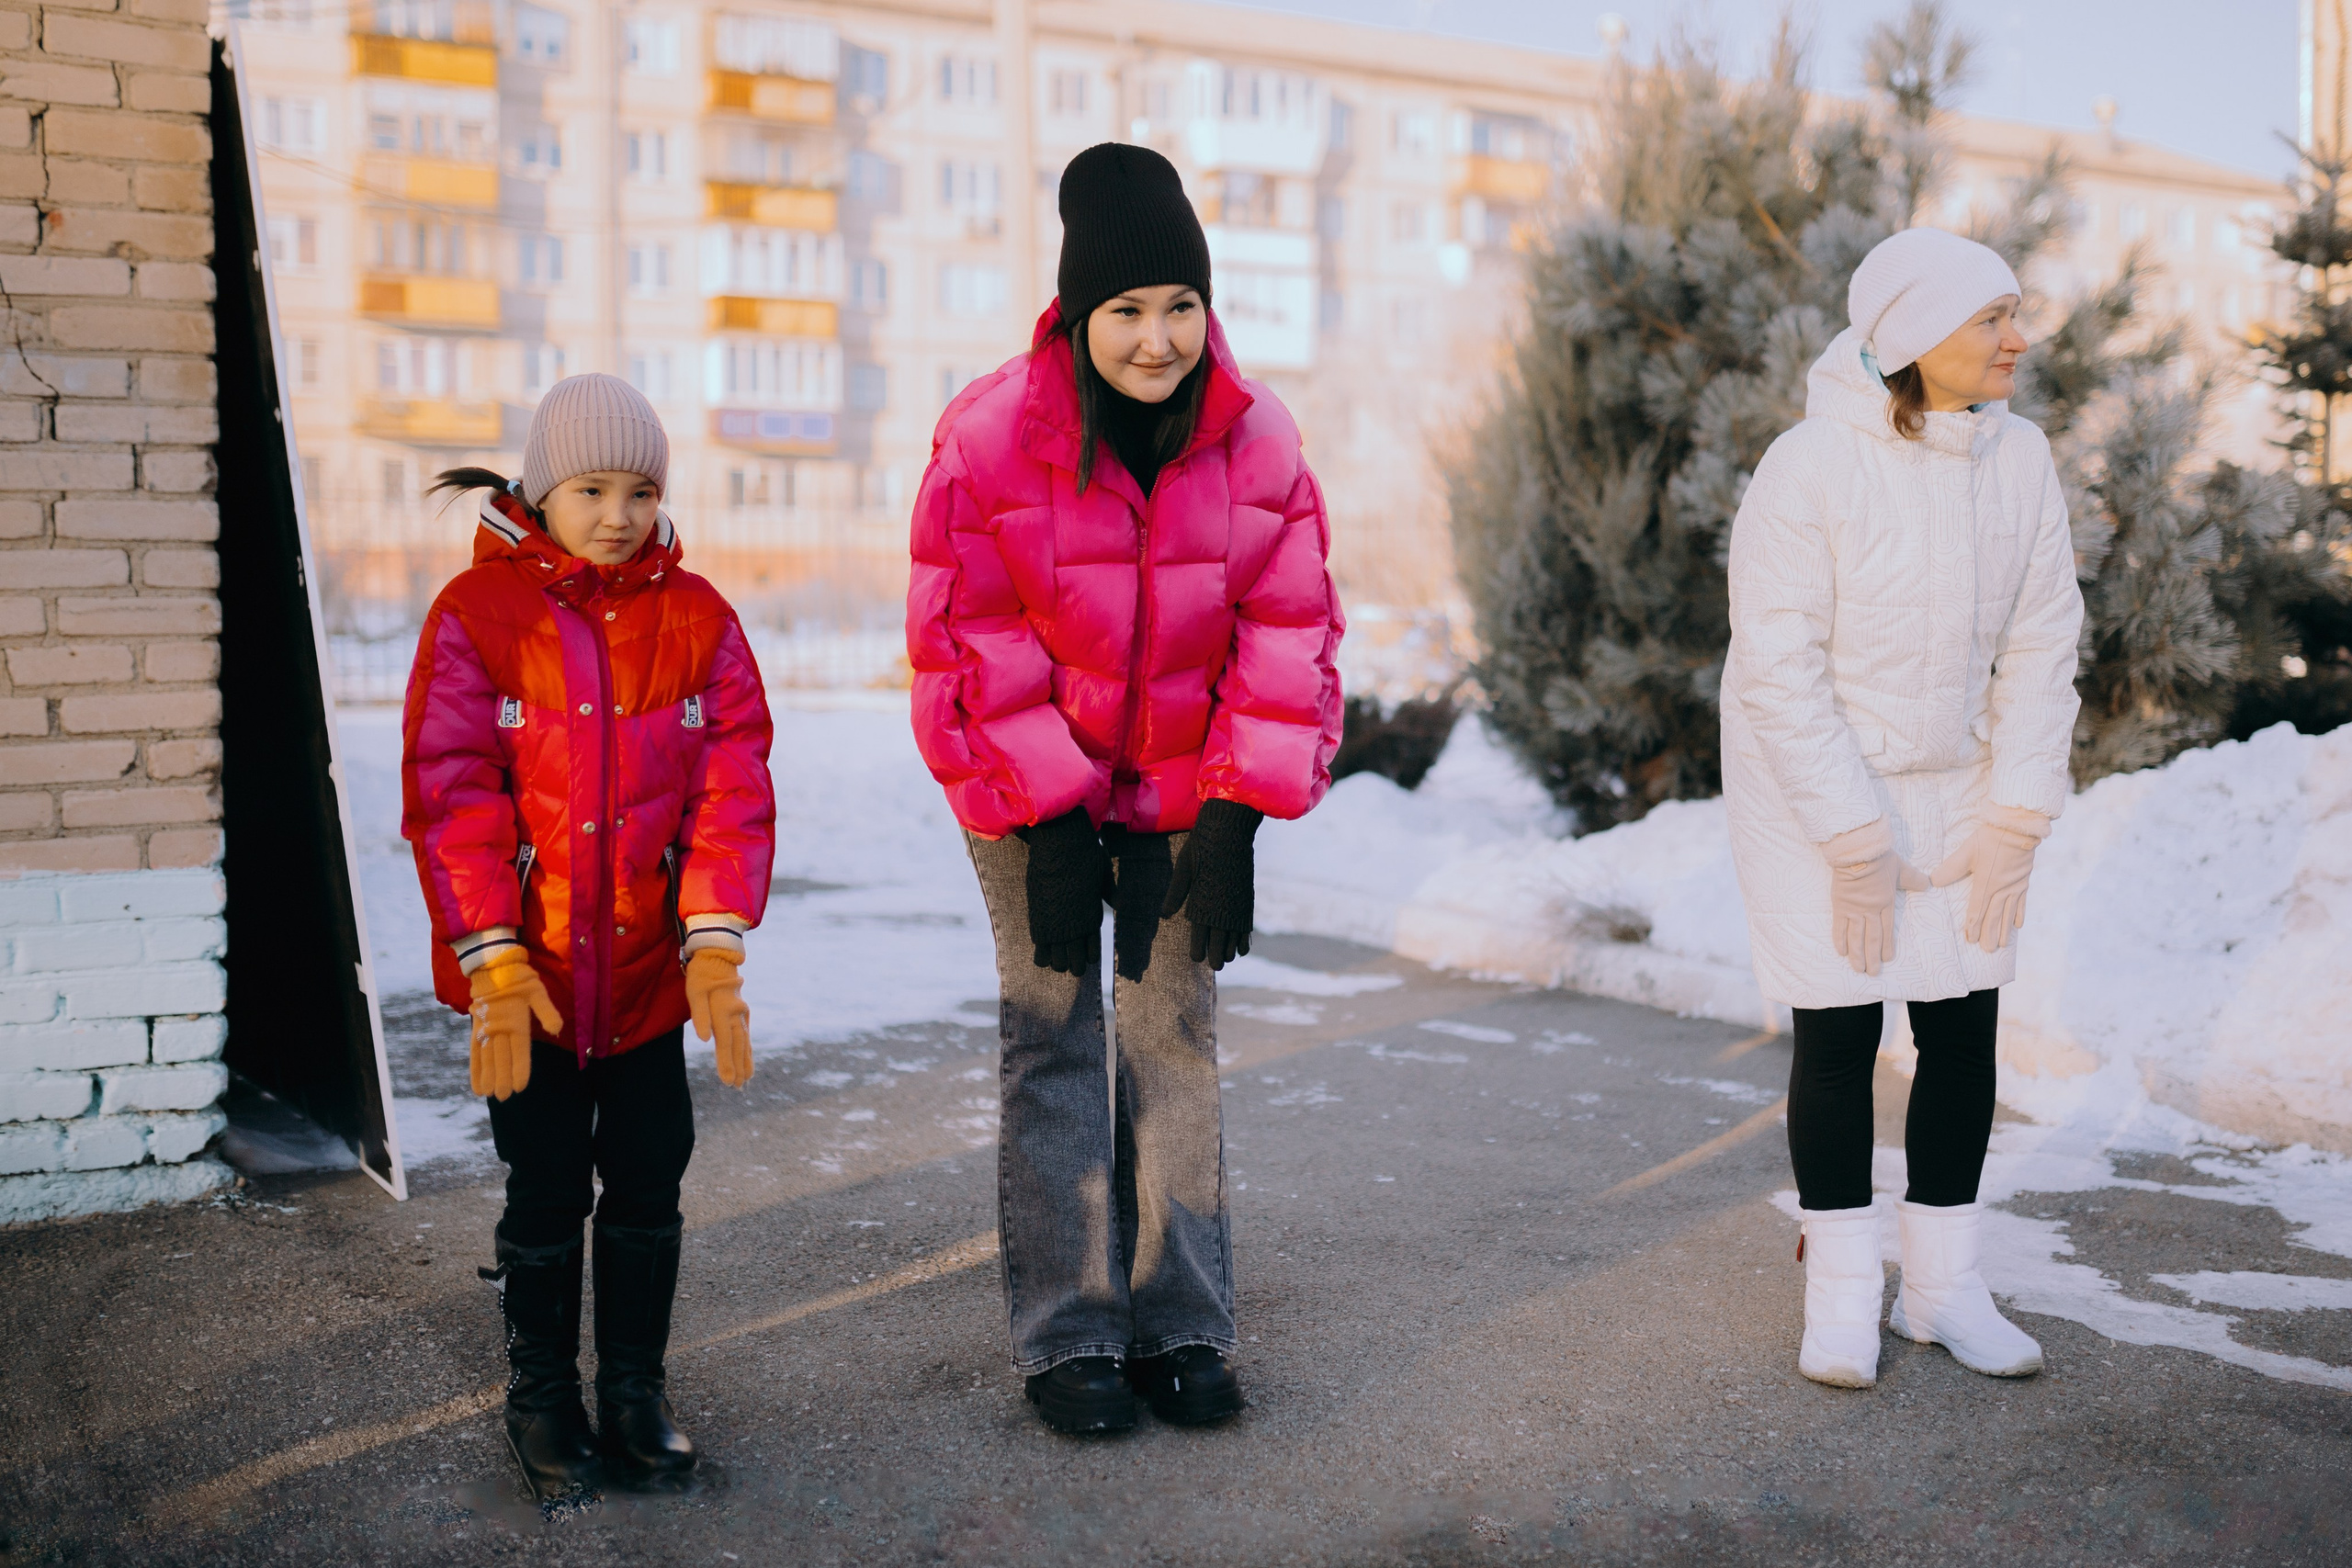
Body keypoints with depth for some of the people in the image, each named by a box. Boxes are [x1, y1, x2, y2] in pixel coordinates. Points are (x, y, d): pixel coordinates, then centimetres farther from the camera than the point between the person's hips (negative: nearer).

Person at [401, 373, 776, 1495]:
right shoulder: (477, 613, -5)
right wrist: (495, 958, -16)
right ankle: (540, 1400, 26)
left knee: (649, 1182, 10)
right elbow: (451, 795, -9)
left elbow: (731, 785, -3)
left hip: (652, 968, 2)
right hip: (526, 973, -2)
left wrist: (716, 941, -12)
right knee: (547, 1190, 8)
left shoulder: (697, 617, 1)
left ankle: (636, 1392, 27)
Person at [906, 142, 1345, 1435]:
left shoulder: (1258, 440, -9)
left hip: (1186, 786, 2)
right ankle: (1068, 1337, 10)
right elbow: (969, 643, -13)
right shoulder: (990, 435, -16)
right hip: (1032, 791, -2)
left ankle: (1181, 1324, 16)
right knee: (1054, 1043, 1)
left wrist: (1239, 809, -11)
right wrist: (1042, 819, -16)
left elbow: (1290, 634, -4)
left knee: (1178, 1037, 6)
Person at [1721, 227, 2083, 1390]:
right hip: (1814, 785, -4)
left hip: (1953, 784, 5)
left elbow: (2040, 650, 1)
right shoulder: (1809, 468, -19)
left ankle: (1942, 1281, 20)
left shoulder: (2020, 459, -4)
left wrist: (2017, 819, -5)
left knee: (1963, 1025, 4)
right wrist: (1855, 841, -17)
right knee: (1839, 1028, -2)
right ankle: (1842, 1292, 15)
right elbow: (1779, 673, -17)